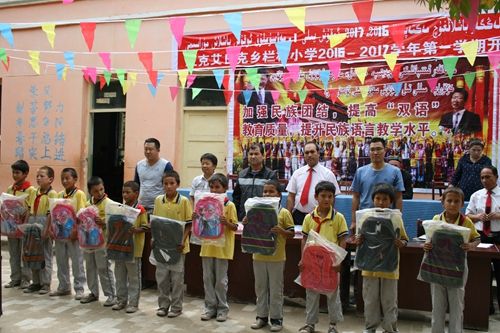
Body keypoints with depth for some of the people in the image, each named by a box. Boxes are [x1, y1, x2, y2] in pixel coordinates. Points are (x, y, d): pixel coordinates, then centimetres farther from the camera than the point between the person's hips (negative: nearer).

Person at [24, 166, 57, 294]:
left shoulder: (52, 194, -13)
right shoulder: (34, 193, 10)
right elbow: (30, 212, 15)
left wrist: (46, 230, -22)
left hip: (45, 230, -7)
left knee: (46, 257, 3)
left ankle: (46, 284, 12)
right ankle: (36, 282, 25)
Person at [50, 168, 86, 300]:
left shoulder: (79, 194, -8)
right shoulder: (60, 194, 10)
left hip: (73, 233, -6)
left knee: (77, 262, 1)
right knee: (61, 261, 13)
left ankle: (79, 288, 10)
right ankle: (64, 287, 26)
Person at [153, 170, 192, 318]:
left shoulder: (184, 201, -8)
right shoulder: (158, 200, 2)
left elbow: (188, 223, -6)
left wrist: (183, 241, -16)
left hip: (177, 245, -3)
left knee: (177, 277, 6)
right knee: (161, 276, 11)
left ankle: (176, 307, 19)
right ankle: (163, 304, 26)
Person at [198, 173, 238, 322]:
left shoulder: (230, 206, -7)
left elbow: (235, 227, -8)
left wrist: (226, 222, -27)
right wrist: (196, 218, -8)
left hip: (222, 248, -4)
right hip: (207, 247, 4)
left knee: (221, 280, 5)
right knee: (208, 278, 11)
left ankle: (222, 308, 18)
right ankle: (210, 307, 23)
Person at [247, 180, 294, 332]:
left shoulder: (284, 213, -7)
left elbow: (292, 233, -5)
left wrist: (281, 231, -24)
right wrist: (246, 224, -10)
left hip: (276, 257, -4)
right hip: (259, 256, 4)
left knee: (275, 289, 6)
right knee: (260, 287, 14)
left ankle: (276, 318, 19)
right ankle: (262, 316, 27)